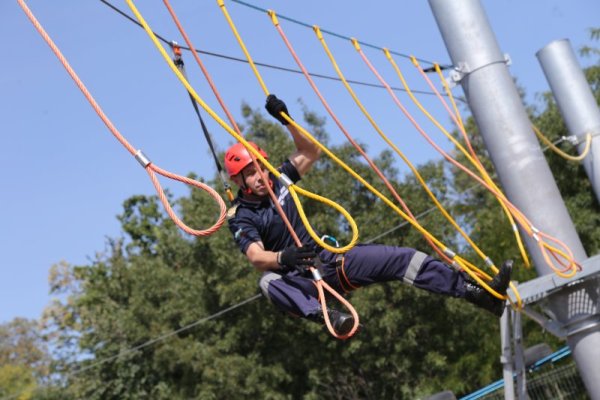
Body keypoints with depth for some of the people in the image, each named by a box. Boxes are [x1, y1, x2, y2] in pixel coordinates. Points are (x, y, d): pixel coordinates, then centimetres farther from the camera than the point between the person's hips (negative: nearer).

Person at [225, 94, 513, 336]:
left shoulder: (277, 181, 8)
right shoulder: (240, 216, -8)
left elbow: (311, 152, 11)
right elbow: (256, 257, -23)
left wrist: (285, 120, -2)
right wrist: (283, 258, -45)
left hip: (328, 258, 5)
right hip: (297, 277, -5)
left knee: (402, 258, -11)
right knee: (269, 282, -41)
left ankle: (482, 295, -15)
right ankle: (326, 317, -65)